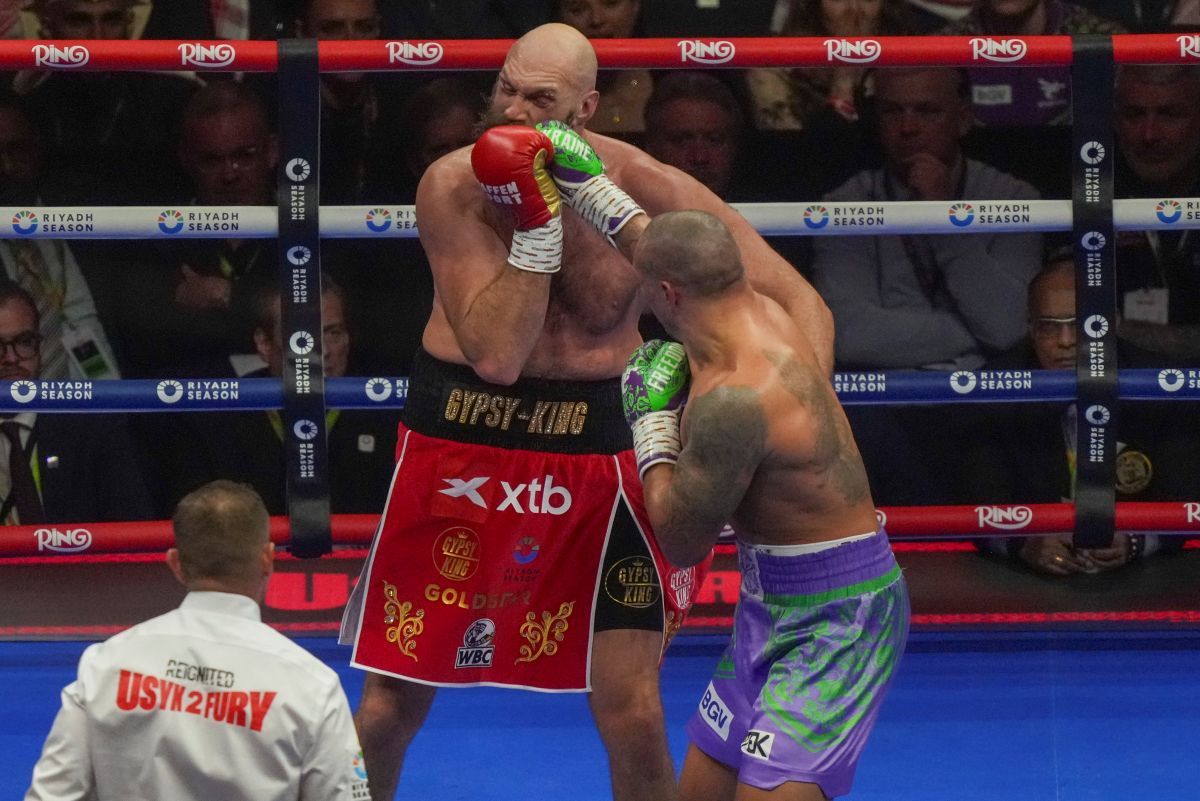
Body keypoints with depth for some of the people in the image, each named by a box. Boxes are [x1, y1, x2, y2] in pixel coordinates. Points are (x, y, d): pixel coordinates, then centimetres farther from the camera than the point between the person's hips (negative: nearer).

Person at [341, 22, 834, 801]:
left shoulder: (648, 187, -13)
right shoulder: (454, 187, -16)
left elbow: (797, 302, -10)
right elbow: (496, 355, -23)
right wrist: (536, 223, -28)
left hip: (597, 445, 0)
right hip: (460, 436, 0)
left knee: (634, 717, -3)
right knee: (391, 701, 8)